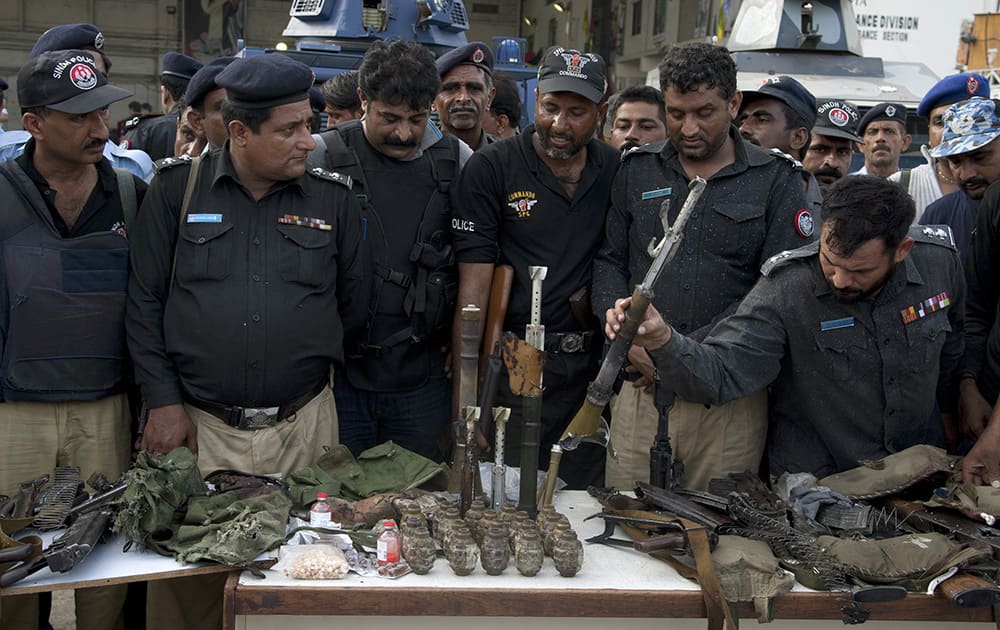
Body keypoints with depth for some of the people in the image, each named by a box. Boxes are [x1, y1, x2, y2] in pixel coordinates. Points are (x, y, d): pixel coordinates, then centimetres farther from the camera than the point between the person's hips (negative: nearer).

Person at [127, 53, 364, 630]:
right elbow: (145, 302, 2)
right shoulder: (178, 187, 2)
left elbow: (354, 305, 10)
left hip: (304, 426, 1)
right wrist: (165, 401, -2)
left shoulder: (334, 197, 4)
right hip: (198, 426, -1)